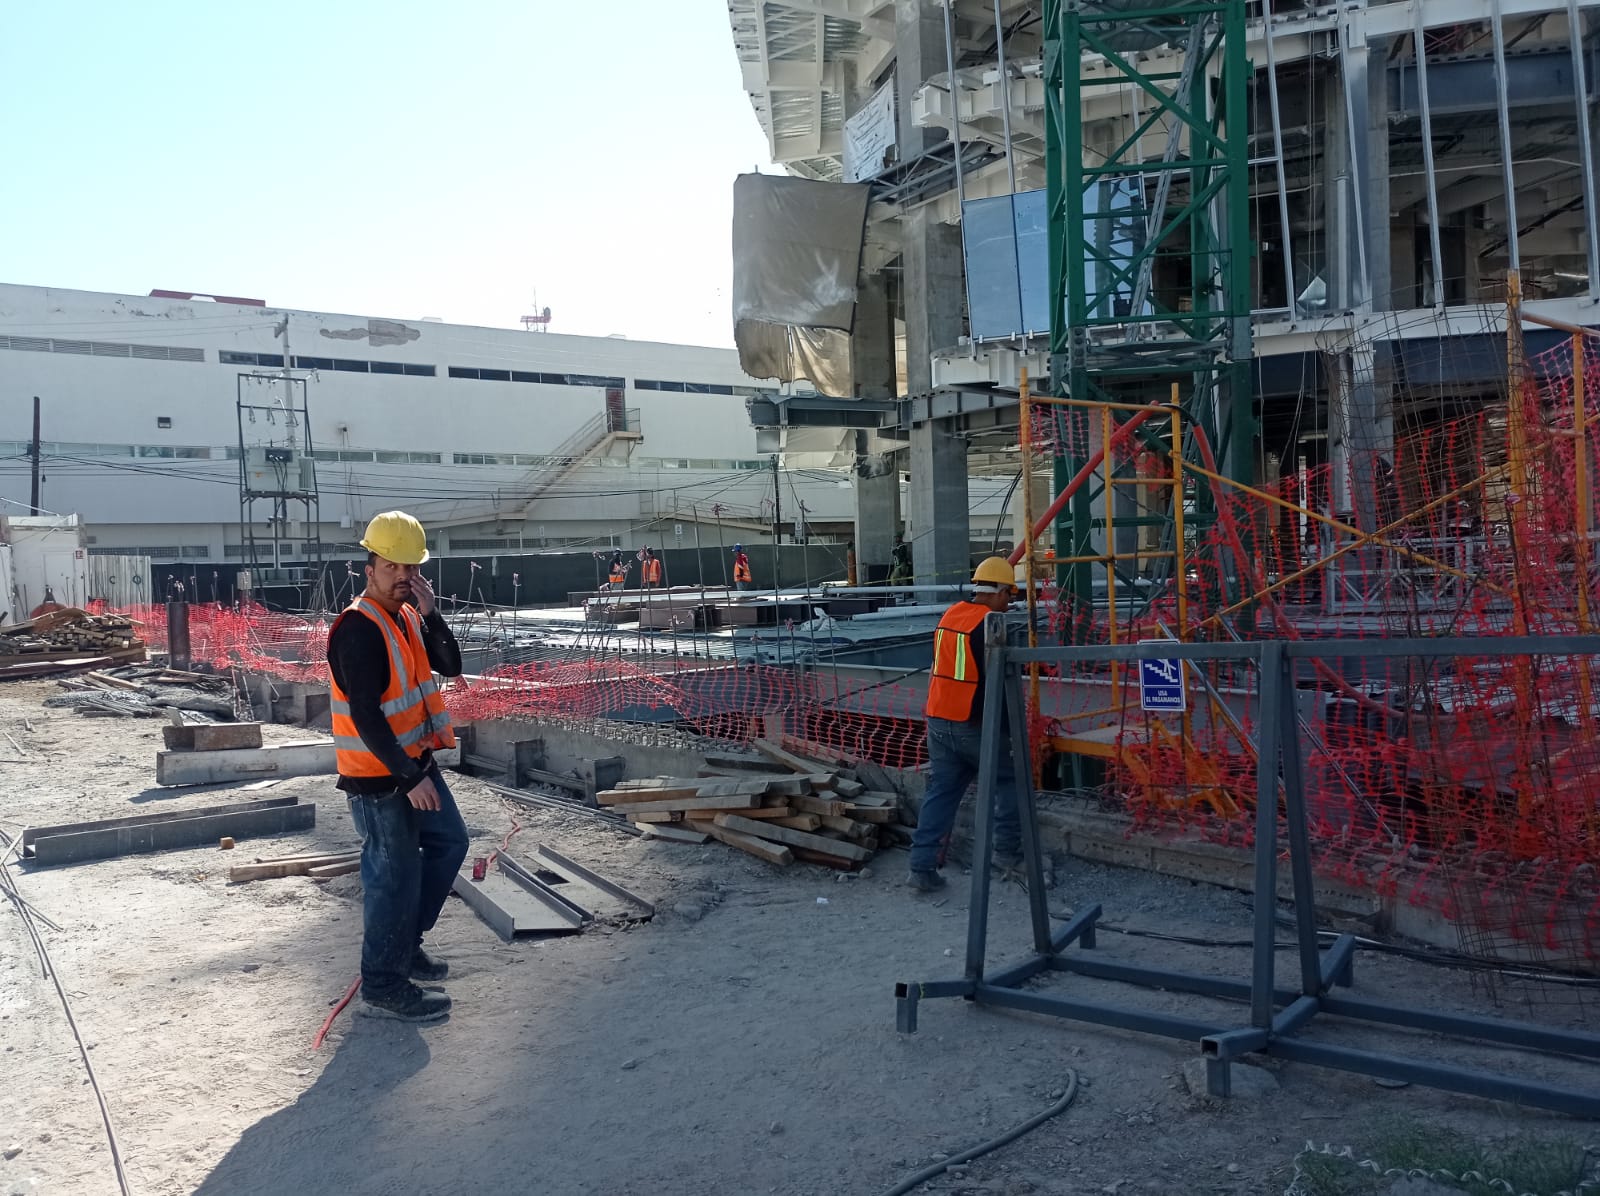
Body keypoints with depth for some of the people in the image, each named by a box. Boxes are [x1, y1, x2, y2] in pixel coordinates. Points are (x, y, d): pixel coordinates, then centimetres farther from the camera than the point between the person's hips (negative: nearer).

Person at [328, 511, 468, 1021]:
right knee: (394, 874, -1)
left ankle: (404, 943, 32)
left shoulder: (408, 616, 7)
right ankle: (384, 984, 12)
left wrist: (430, 614, -13)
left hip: (415, 761, 9)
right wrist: (409, 778, -26)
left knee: (449, 843, 19)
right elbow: (365, 716, -25)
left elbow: (450, 666, 0)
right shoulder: (358, 628, -21)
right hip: (379, 774, -9)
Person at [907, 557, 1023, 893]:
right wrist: (1010, 729, -12)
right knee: (1011, 779, 14)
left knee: (940, 791, 9)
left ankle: (922, 866, 5)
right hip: (974, 726, -7)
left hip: (938, 722, 7)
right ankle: (1007, 850, 18)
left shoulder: (950, 615, 10)